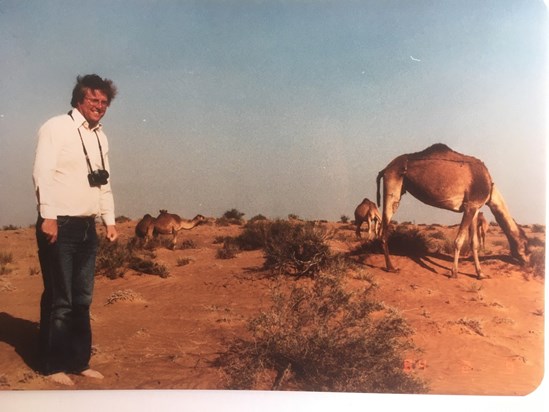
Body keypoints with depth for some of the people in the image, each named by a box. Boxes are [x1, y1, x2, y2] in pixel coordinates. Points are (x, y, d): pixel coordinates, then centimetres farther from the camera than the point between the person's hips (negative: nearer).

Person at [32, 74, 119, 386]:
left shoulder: (101, 137, 15)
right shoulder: (56, 128, -7)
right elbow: (43, 173, -14)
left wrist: (110, 220, 14)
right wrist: (48, 216, -21)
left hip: (87, 228, 7)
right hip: (59, 226, -7)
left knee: (82, 300, 12)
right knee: (59, 300, 0)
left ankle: (79, 362, 22)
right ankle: (53, 366, 13)